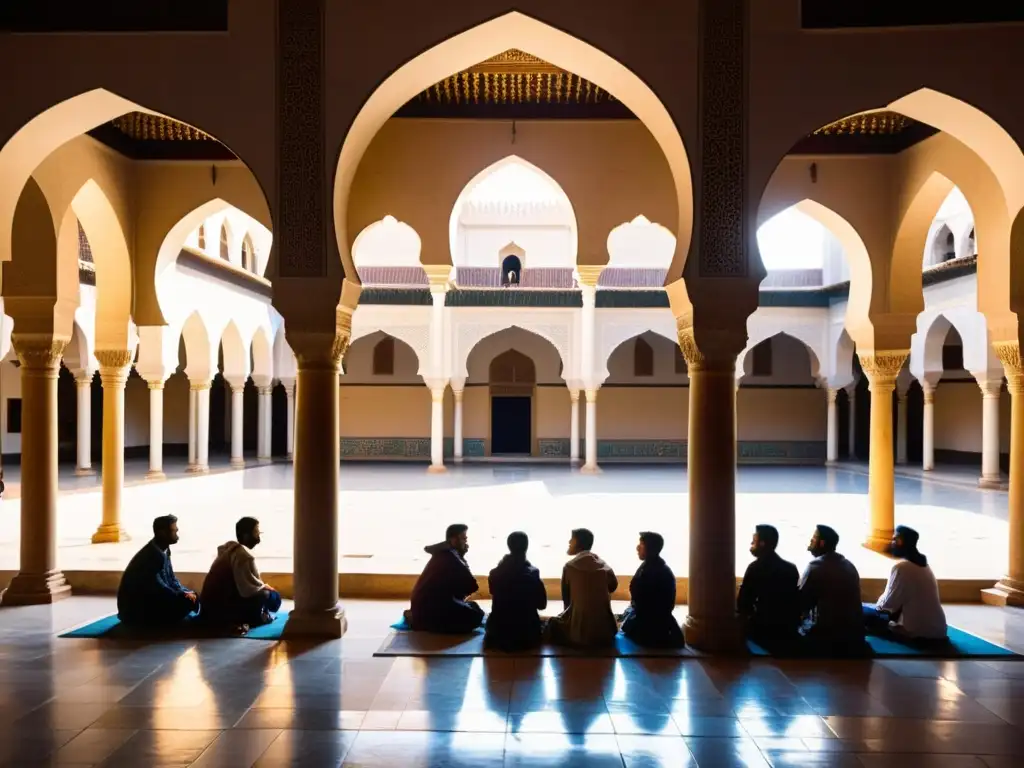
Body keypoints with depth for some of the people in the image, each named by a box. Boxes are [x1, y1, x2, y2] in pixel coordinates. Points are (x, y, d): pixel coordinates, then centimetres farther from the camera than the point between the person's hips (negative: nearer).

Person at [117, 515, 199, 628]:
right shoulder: (152, 555, -26)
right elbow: (156, 588, -27)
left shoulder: (163, 550, 3)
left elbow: (170, 578, 10)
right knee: (187, 601, -17)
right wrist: (183, 595, -16)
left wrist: (183, 593, -8)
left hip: (148, 598, 9)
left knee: (192, 596, 3)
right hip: (135, 609, -9)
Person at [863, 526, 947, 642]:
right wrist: (881, 604, 16)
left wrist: (878, 606, 7)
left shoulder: (901, 567, -15)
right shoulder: (922, 564, 13)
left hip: (917, 632, -9)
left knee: (862, 610, -6)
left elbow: (888, 604, -13)